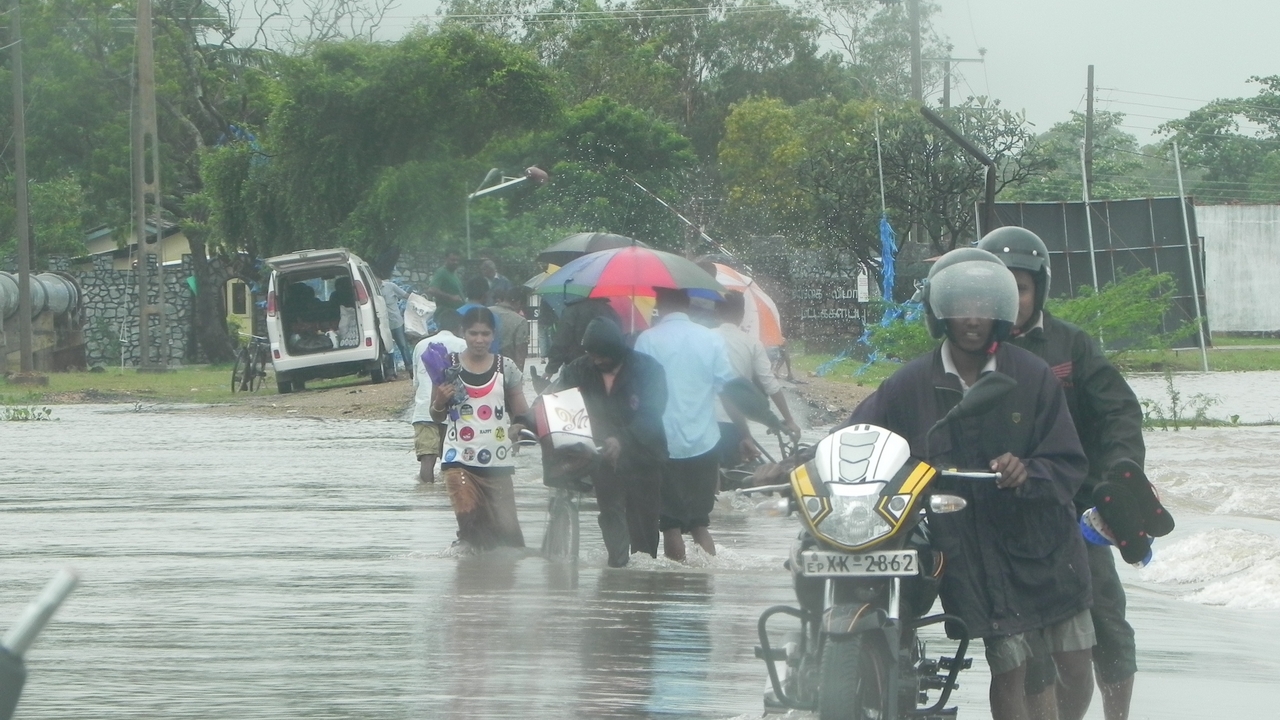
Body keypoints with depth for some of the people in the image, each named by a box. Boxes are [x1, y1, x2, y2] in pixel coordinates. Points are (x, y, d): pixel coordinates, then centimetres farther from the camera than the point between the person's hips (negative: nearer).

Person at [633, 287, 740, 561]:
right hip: (704, 443, 2)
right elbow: (729, 388, 1)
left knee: (671, 524, 4)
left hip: (663, 444, -2)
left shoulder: (647, 340, -5)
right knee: (700, 523, 11)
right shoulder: (711, 340, 1)